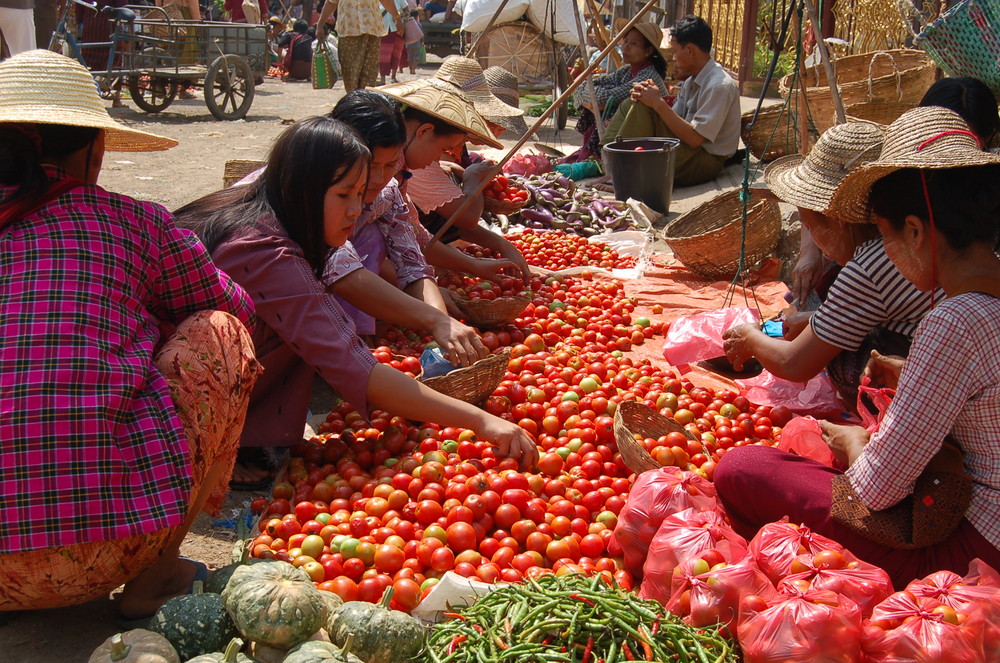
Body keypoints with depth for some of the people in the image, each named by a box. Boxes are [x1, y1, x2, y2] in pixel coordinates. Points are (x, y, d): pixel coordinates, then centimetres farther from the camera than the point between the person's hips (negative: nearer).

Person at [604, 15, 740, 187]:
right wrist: (655, 100, -10)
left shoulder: (720, 86, -18)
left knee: (642, 108, -22)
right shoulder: (692, 80, 12)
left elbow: (695, 138, -25)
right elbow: (674, 121, 8)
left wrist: (658, 103, -21)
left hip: (705, 163, -9)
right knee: (630, 105, 6)